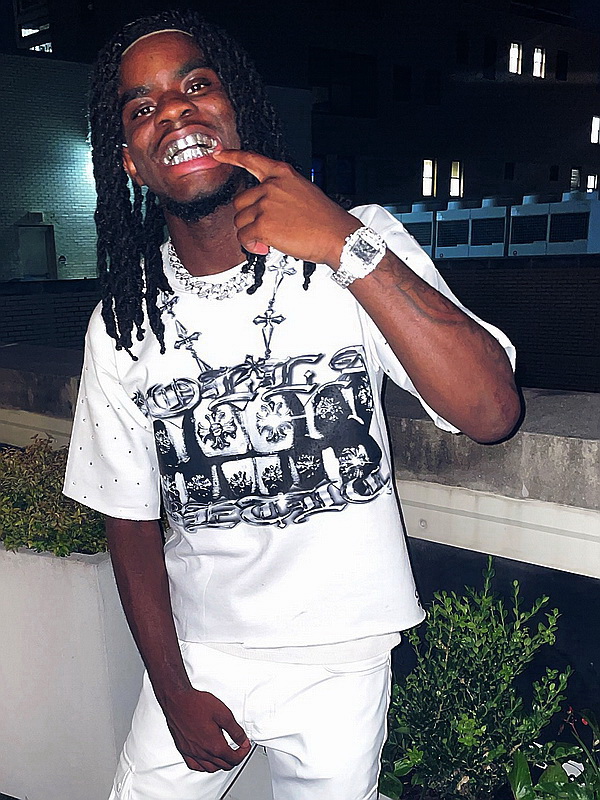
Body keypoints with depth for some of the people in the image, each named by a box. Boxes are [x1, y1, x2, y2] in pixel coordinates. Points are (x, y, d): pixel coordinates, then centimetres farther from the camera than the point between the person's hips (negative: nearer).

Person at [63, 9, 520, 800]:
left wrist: (350, 249, -32)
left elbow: (491, 412, -25)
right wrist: (173, 692, 0)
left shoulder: (361, 246, -12)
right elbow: (130, 520, 1)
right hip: (198, 652, 2)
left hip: (342, 656, -1)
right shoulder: (124, 321, -6)